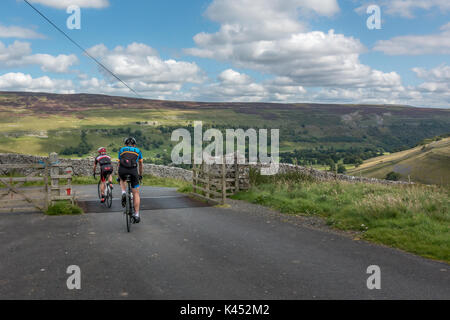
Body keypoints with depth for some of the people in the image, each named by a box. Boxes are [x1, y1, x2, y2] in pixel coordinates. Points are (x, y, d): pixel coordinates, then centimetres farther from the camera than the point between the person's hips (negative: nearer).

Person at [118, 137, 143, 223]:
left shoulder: (121, 150, 28)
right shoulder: (138, 151, 27)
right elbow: (141, 165, 34)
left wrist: (119, 176, 43)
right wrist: (140, 175, 47)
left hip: (122, 170, 1)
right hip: (133, 171, -1)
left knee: (122, 180, 38)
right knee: (136, 193, 10)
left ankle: (124, 193, 11)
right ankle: (136, 215, 7)